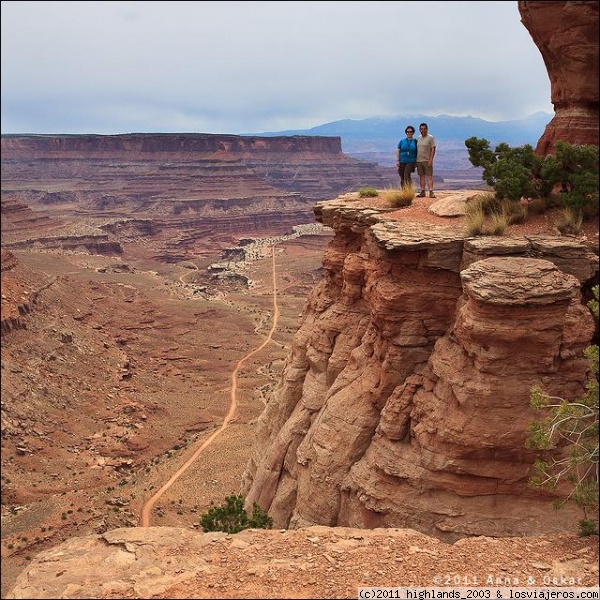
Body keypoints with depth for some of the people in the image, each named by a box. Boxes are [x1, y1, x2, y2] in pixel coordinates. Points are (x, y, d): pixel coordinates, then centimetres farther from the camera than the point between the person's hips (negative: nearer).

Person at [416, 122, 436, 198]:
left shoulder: (430, 138, -4)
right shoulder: (418, 138, 12)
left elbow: (433, 149, -8)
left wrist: (431, 160, -16)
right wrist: (415, 160, 11)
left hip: (427, 161, -5)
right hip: (419, 161, 5)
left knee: (429, 176, -6)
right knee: (421, 177, 8)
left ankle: (431, 192, -8)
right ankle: (422, 192, 11)